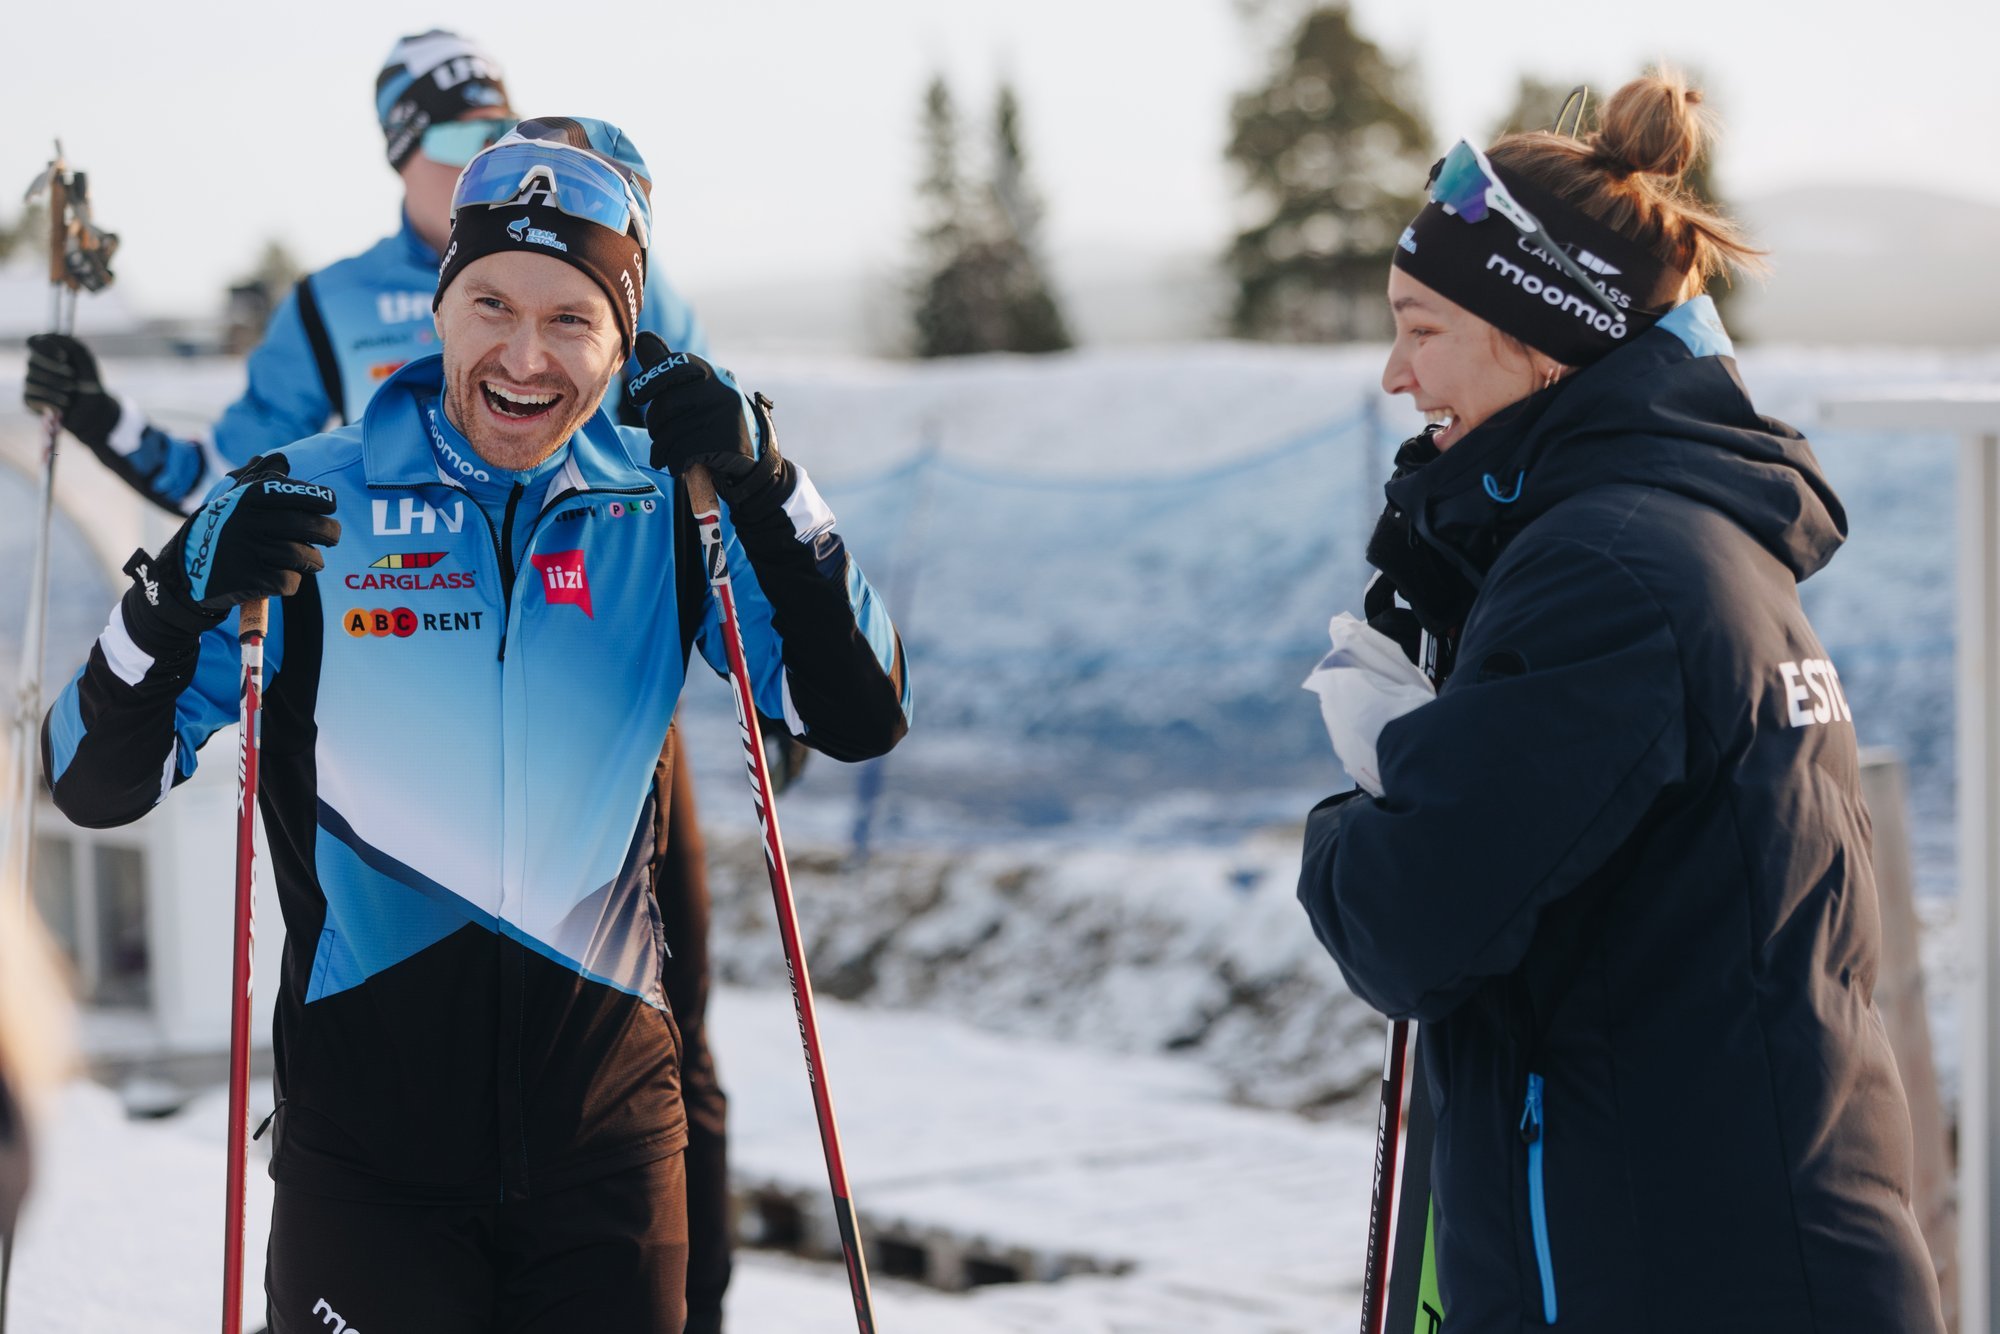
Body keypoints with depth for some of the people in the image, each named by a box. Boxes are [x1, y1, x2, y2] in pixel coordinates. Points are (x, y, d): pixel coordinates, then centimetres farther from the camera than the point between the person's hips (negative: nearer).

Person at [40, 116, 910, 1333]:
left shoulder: (661, 512, 3)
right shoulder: (308, 504, -3)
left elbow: (860, 719, -3)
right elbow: (95, 786, -4)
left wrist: (763, 487, -14)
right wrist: (184, 594, -22)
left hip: (607, 1128, 2)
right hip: (367, 1131, -2)